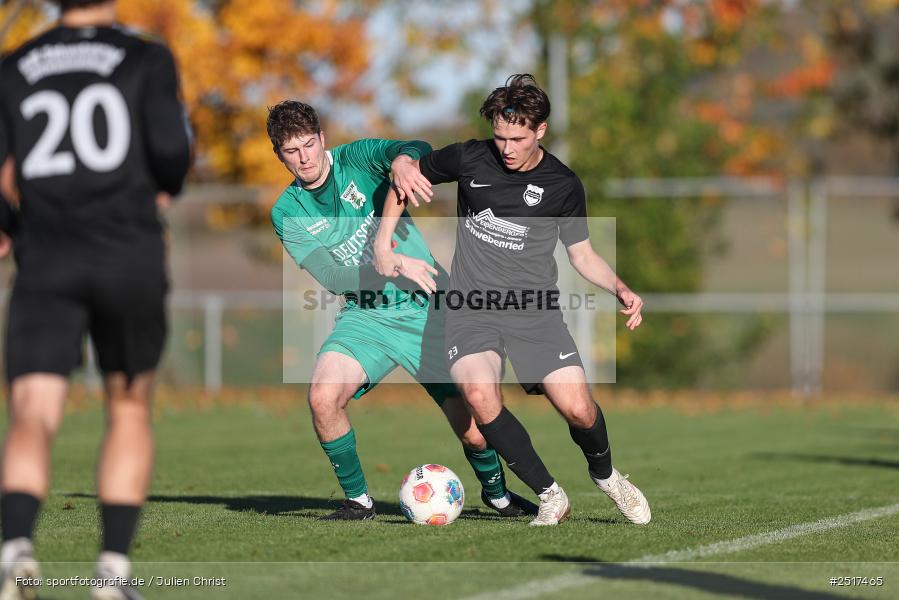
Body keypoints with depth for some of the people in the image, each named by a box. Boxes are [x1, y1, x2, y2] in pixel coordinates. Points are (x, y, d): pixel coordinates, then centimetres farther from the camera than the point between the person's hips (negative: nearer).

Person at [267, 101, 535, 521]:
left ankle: (495, 493, 30)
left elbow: (419, 149, -22)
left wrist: (402, 161, -45)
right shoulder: (288, 213, -1)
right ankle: (357, 499, -5)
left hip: (427, 311, -1)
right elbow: (331, 277, -12)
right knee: (322, 397, -27)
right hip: (366, 317, 1)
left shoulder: (356, 159, -4)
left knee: (474, 432, -4)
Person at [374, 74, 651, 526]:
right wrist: (383, 242, 7)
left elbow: (582, 255, 11)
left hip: (533, 308, 0)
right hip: (471, 304, 0)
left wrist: (620, 289, -7)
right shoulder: (469, 159, -1)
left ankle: (604, 475, 21)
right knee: (479, 395, -30)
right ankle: (551, 498, -16)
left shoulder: (563, 185, 1)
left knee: (578, 409, -16)